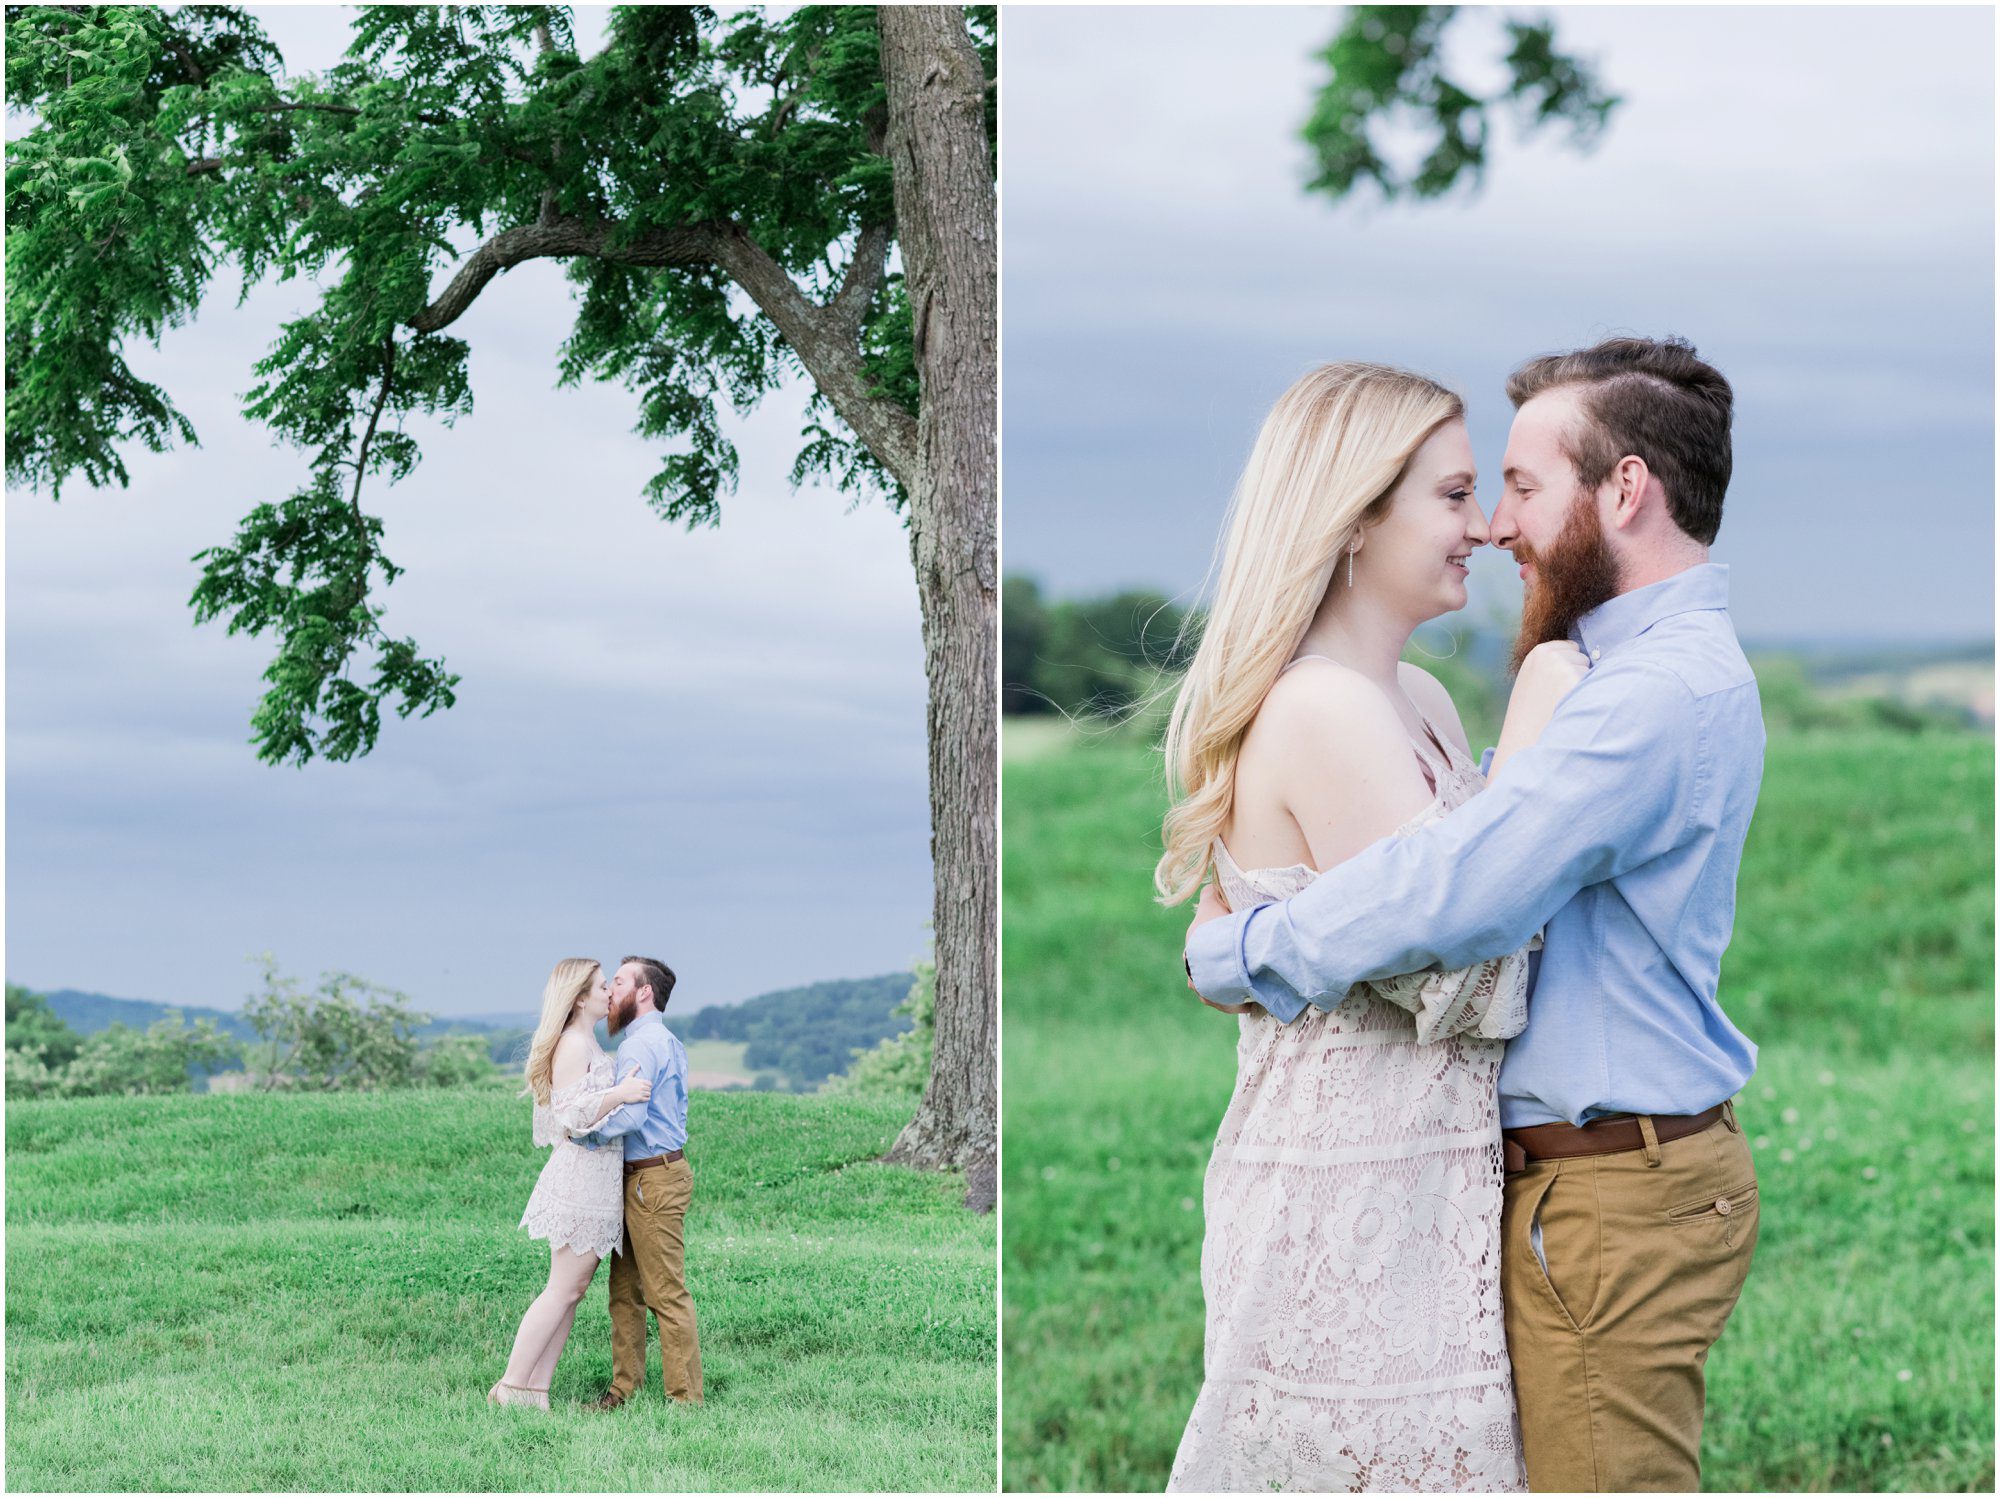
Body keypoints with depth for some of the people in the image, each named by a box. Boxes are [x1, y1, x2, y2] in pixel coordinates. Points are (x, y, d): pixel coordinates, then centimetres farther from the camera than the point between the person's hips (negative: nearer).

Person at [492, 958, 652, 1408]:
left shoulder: (587, 1043, 18)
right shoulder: (573, 1044, -13)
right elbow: (570, 1115, -22)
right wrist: (619, 1094, -29)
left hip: (596, 1178, 10)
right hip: (582, 1173, -10)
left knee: (571, 1290, 7)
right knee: (563, 1289, -8)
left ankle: (536, 1390, 6)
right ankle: (511, 1387, -6)